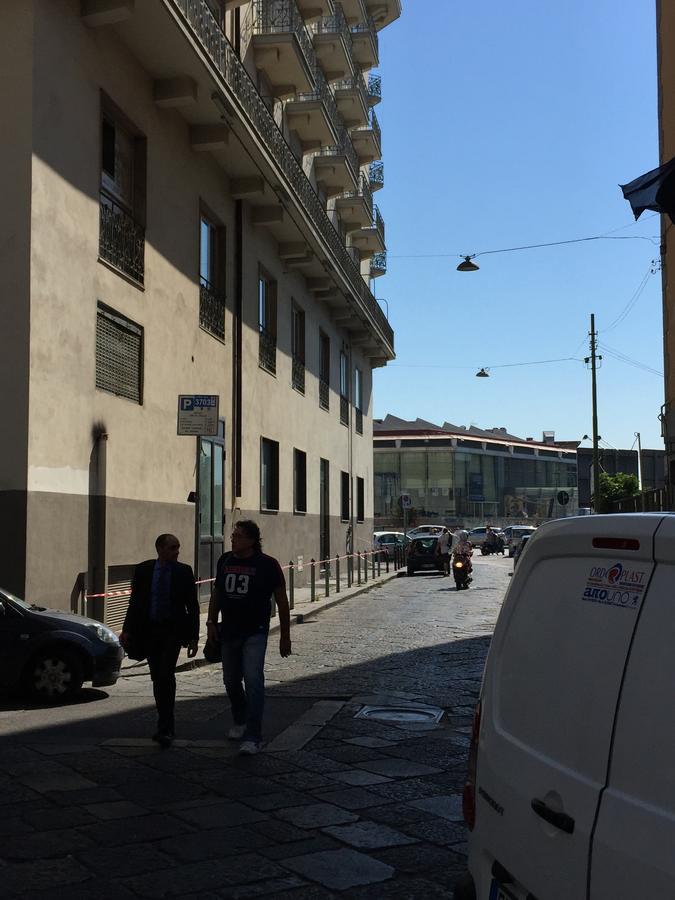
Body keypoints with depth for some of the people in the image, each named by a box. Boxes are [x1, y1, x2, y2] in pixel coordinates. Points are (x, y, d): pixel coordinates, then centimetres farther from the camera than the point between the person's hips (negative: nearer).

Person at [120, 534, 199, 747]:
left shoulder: (184, 572, -1)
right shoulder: (143, 570, 3)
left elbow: (193, 607, 2)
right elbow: (134, 602, 7)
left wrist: (193, 637, -1)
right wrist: (127, 630, -3)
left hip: (173, 631, -2)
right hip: (149, 630, 3)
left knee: (166, 674, -16)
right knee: (157, 678, 8)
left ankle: (164, 729, -10)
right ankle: (166, 726, 21)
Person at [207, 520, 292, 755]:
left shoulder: (267, 564, -8)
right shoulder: (225, 561, 5)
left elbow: (282, 601, -2)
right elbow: (216, 594, 17)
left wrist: (285, 636, -1)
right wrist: (212, 623, 9)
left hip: (255, 633, -5)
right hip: (229, 632, 5)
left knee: (253, 680, -16)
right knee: (231, 681, 14)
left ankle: (253, 737, -15)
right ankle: (240, 721, 38)